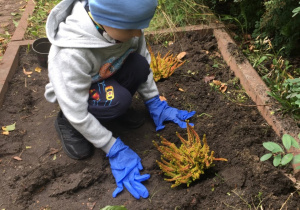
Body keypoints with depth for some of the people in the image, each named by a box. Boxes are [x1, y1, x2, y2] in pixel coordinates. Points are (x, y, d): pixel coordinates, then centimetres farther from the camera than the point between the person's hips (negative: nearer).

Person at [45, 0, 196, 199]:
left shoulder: (123, 22, -25)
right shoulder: (71, 54, -41)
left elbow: (144, 65, -8)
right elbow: (77, 113, -32)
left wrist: (156, 105, -6)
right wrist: (116, 151, -25)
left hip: (107, 78, 5)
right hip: (72, 92, -4)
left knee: (138, 66, -24)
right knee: (118, 100, -33)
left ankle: (118, 109, 4)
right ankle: (67, 121, -5)